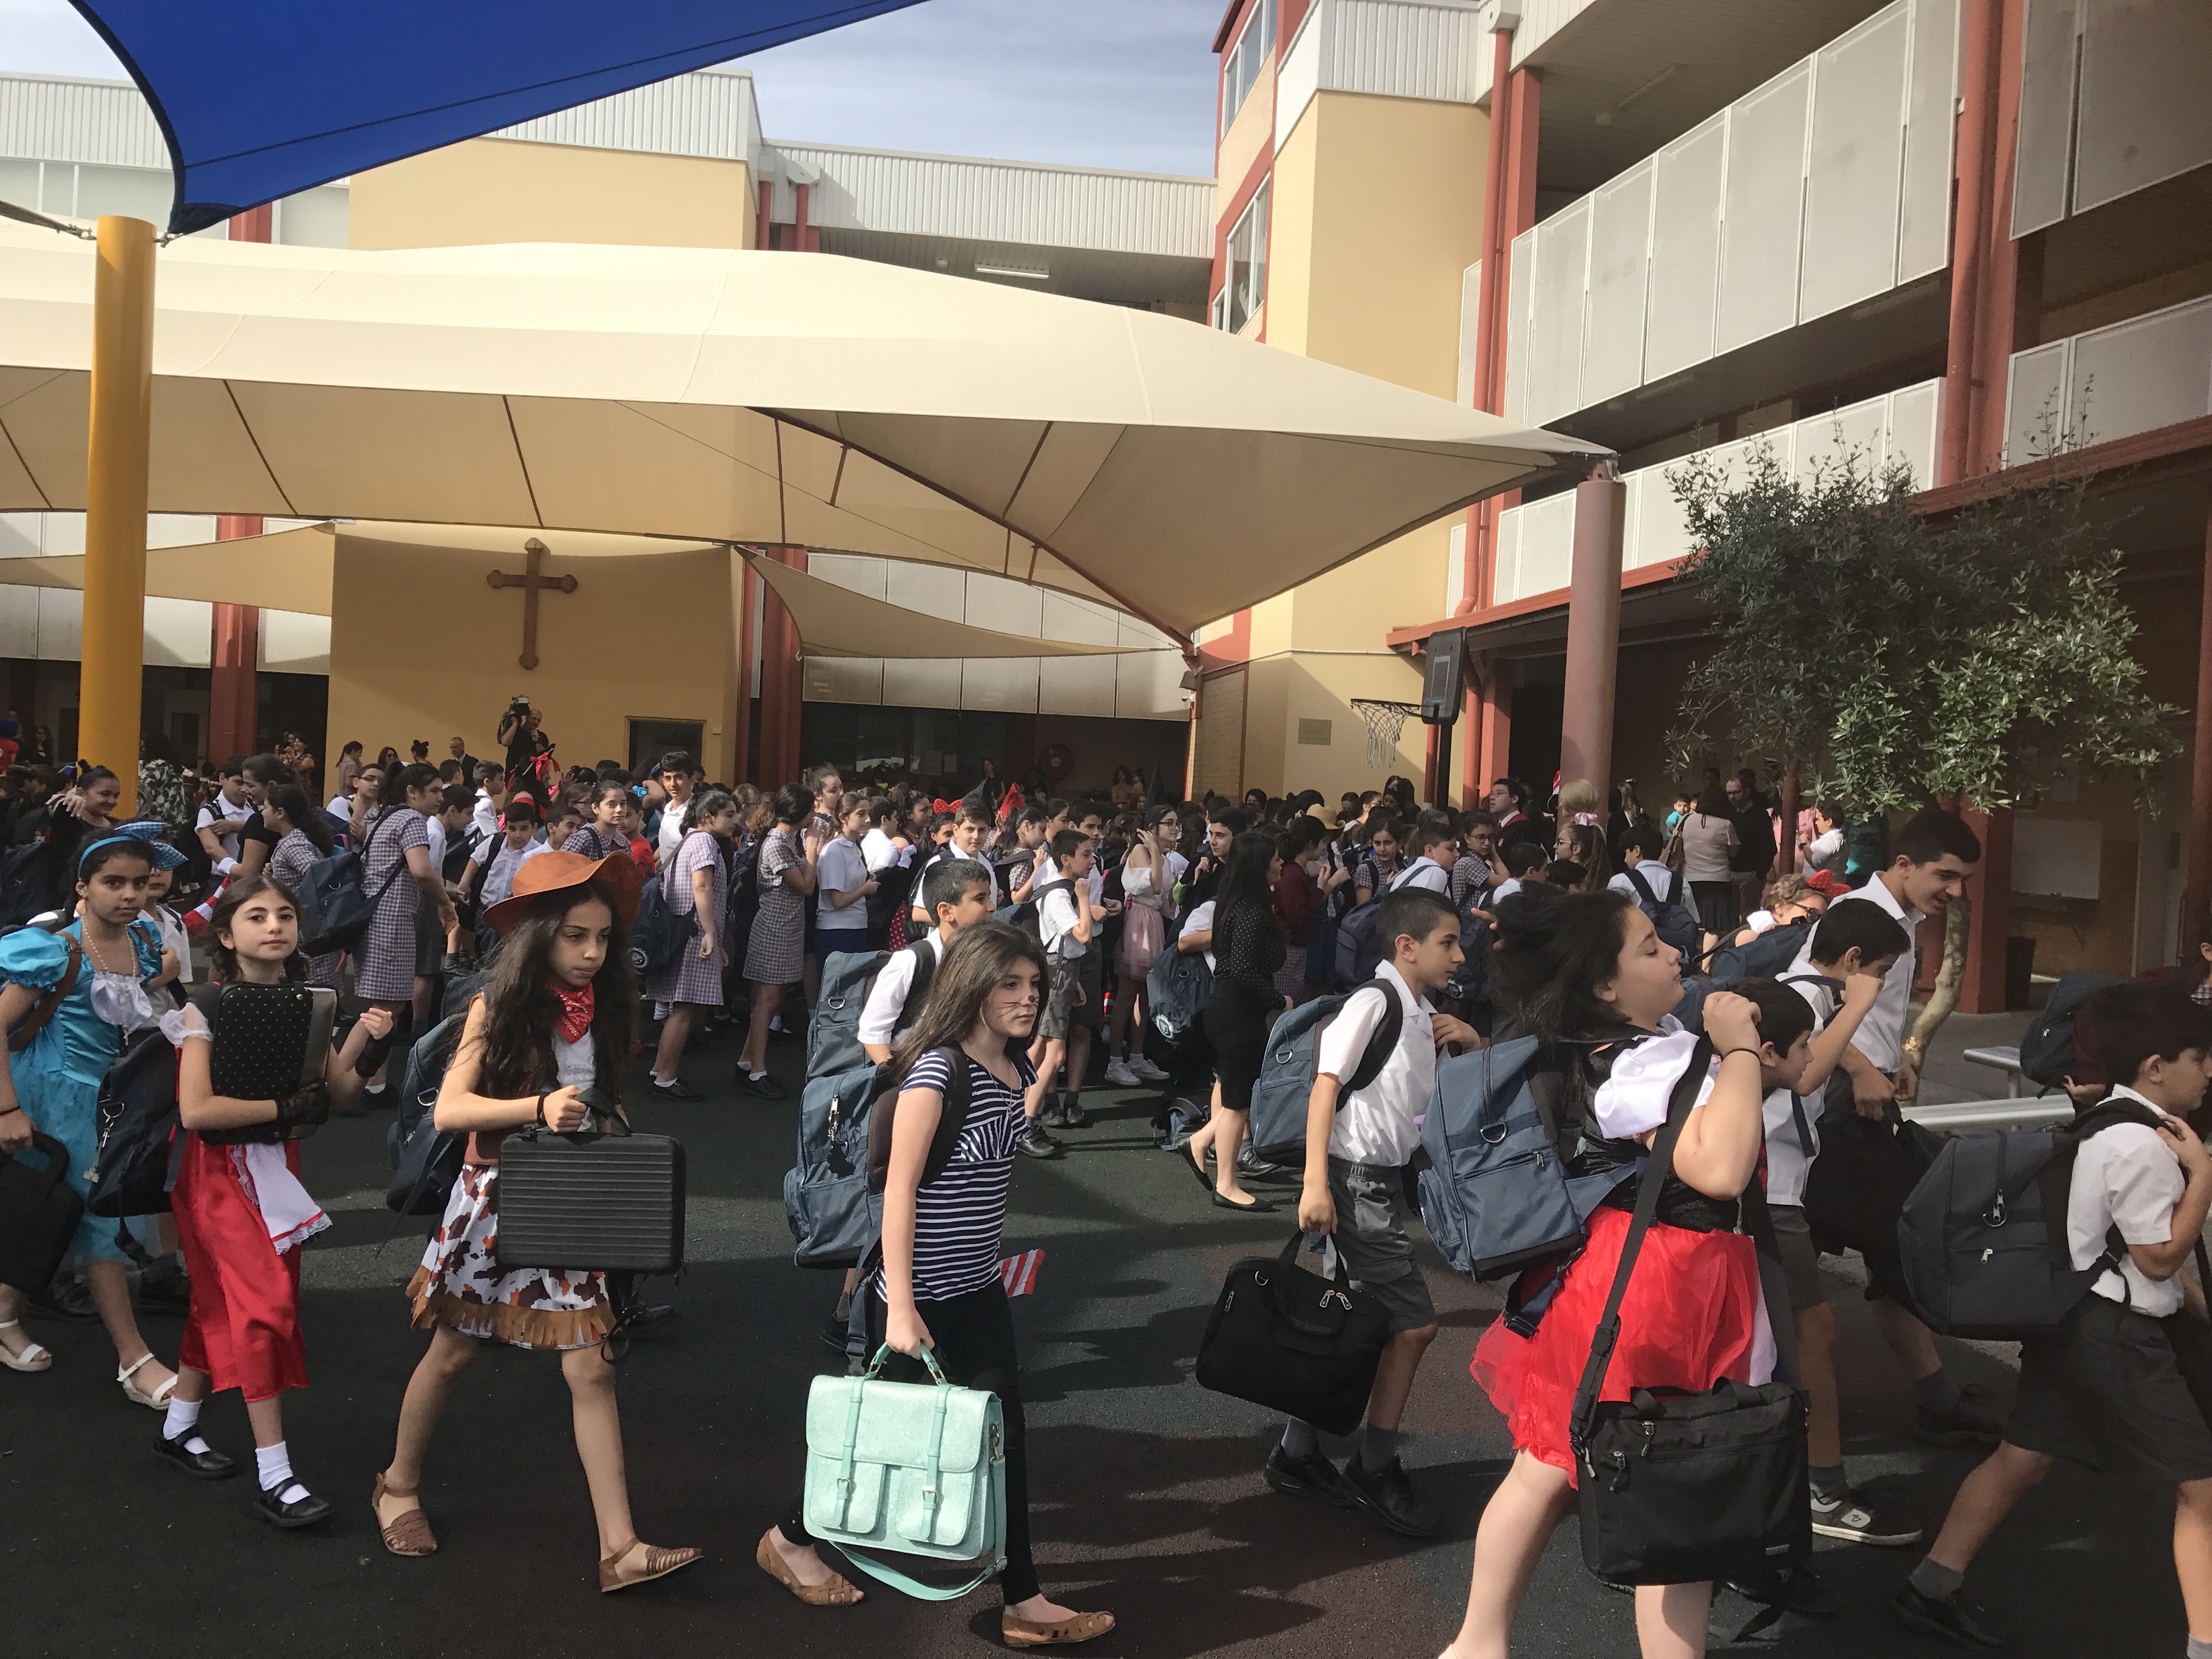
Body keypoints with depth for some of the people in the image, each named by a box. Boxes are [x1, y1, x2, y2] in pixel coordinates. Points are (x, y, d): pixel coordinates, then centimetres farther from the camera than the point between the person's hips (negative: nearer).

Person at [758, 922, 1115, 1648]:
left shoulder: (1015, 1069, 3)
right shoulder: (936, 1070, -21)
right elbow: (899, 1190, -23)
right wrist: (901, 1308, -25)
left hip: (979, 1289, 8)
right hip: (919, 1294, -7)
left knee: (1004, 1436, 8)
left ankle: (1022, 1603, 20)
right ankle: (790, 1539, 31)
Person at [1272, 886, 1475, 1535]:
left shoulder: (1420, 1013, 13)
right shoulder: (1374, 1001, -13)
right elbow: (1326, 1083, -19)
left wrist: (1469, 1042, 3)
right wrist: (1315, 1184, -26)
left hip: (1382, 1182, 9)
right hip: (1357, 1180, -9)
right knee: (1415, 1325, -4)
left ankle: (1299, 1456, 24)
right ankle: (1377, 1471, 10)